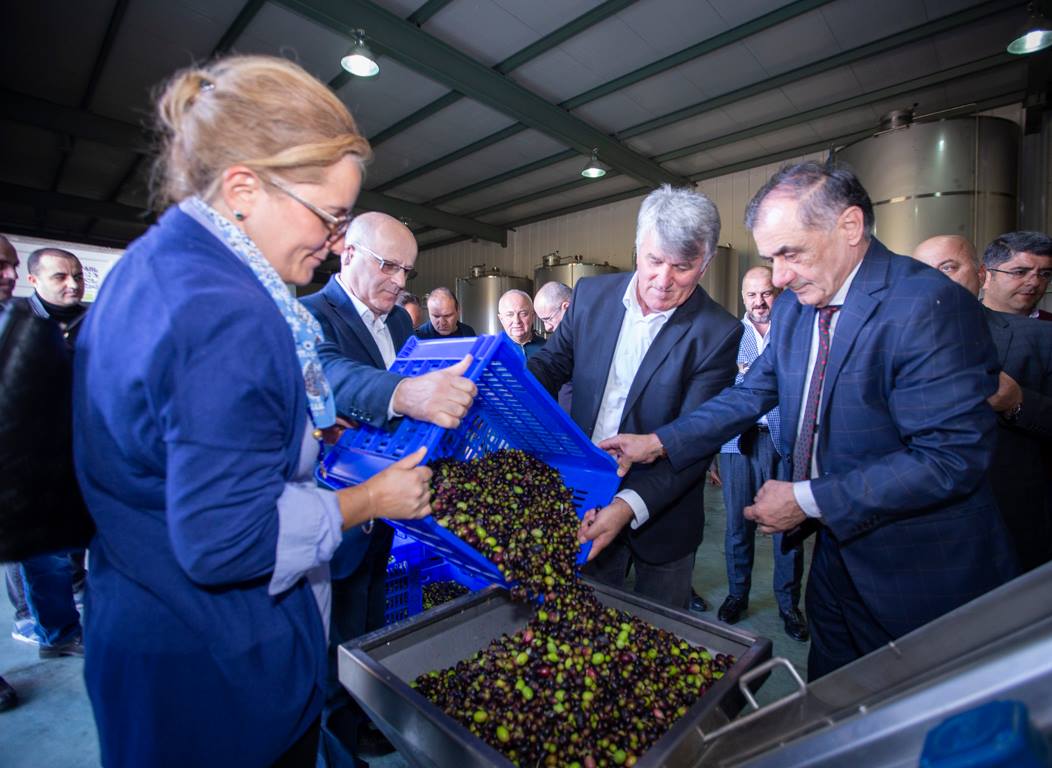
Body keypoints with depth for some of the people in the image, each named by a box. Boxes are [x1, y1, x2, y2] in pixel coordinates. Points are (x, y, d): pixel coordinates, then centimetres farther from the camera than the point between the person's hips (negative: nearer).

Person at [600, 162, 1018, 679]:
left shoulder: (929, 306, -24)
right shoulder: (793, 307, -1)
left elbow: (951, 457, -26)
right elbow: (753, 393, 2)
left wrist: (808, 500, -24)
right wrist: (658, 443, -7)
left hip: (922, 574, -6)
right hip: (835, 548, 7)